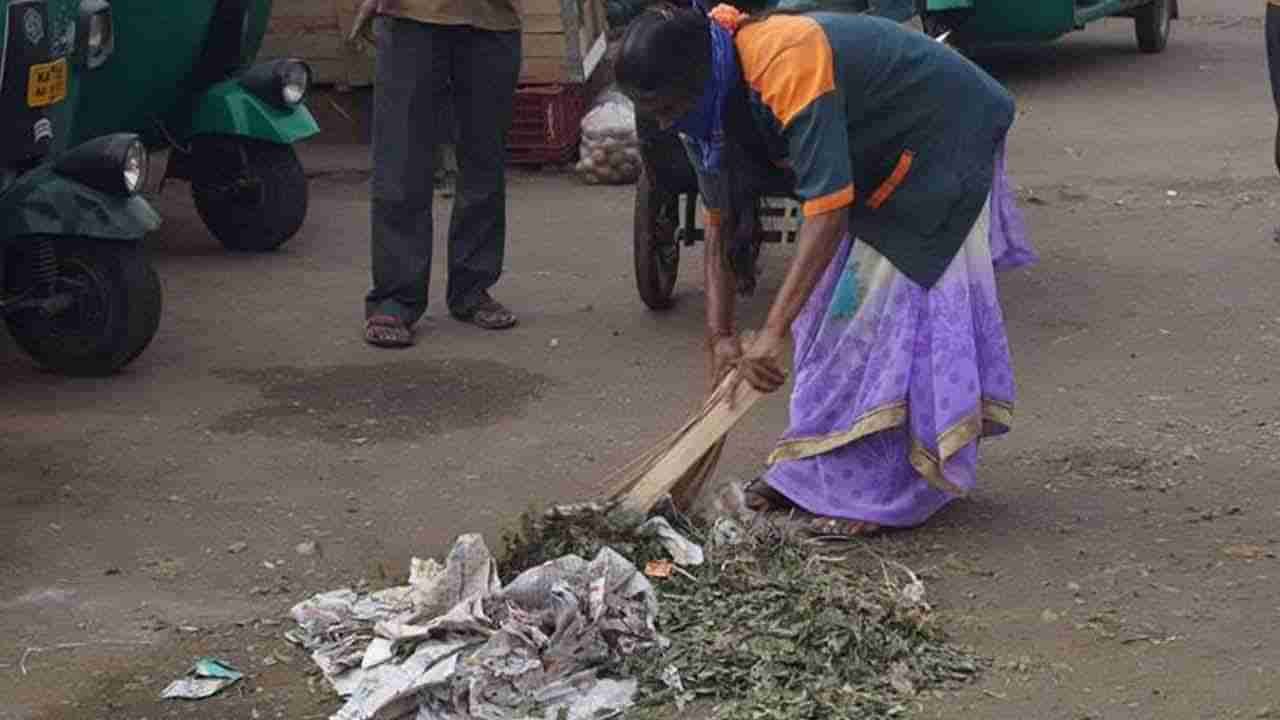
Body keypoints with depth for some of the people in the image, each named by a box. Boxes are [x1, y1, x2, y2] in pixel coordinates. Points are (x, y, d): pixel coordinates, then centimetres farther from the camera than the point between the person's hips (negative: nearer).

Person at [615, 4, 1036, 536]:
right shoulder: (714, 96, -10)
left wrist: (773, 332, -46)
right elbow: (720, 225, -2)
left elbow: (828, 210, -43)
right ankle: (821, 467, 18)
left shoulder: (787, 63, -38)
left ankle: (886, 490, -6)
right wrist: (719, 336, -9)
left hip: (937, 142, -9)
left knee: (899, 309, -12)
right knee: (829, 308, 9)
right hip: (873, 153, 9)